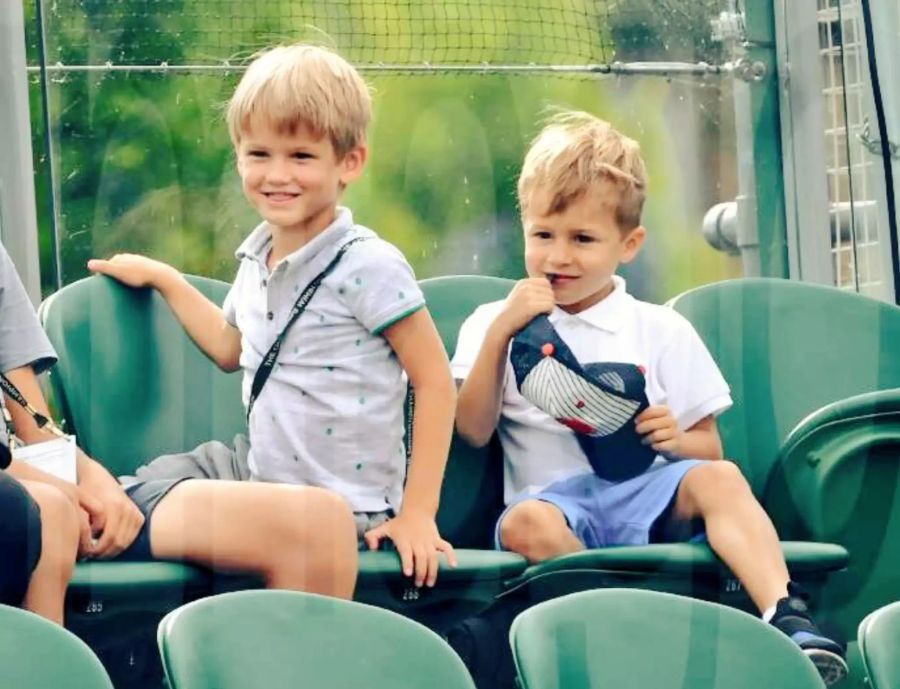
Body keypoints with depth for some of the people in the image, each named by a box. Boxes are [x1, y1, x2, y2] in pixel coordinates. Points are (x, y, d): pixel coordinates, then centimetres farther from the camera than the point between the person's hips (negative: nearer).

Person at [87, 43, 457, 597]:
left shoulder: (368, 266, -13)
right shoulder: (258, 257, 10)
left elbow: (435, 382, -12)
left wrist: (417, 514, -14)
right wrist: (163, 279, 30)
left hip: (341, 503, -8)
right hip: (259, 470, 8)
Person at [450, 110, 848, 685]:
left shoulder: (662, 332, 15)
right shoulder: (494, 325, 15)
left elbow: (710, 448, 14)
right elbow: (473, 431, 2)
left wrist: (677, 441, -10)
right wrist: (500, 331, -5)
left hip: (646, 493, 1)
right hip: (555, 498, -1)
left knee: (719, 479, -31)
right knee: (526, 524, -37)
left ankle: (790, 621, -45)